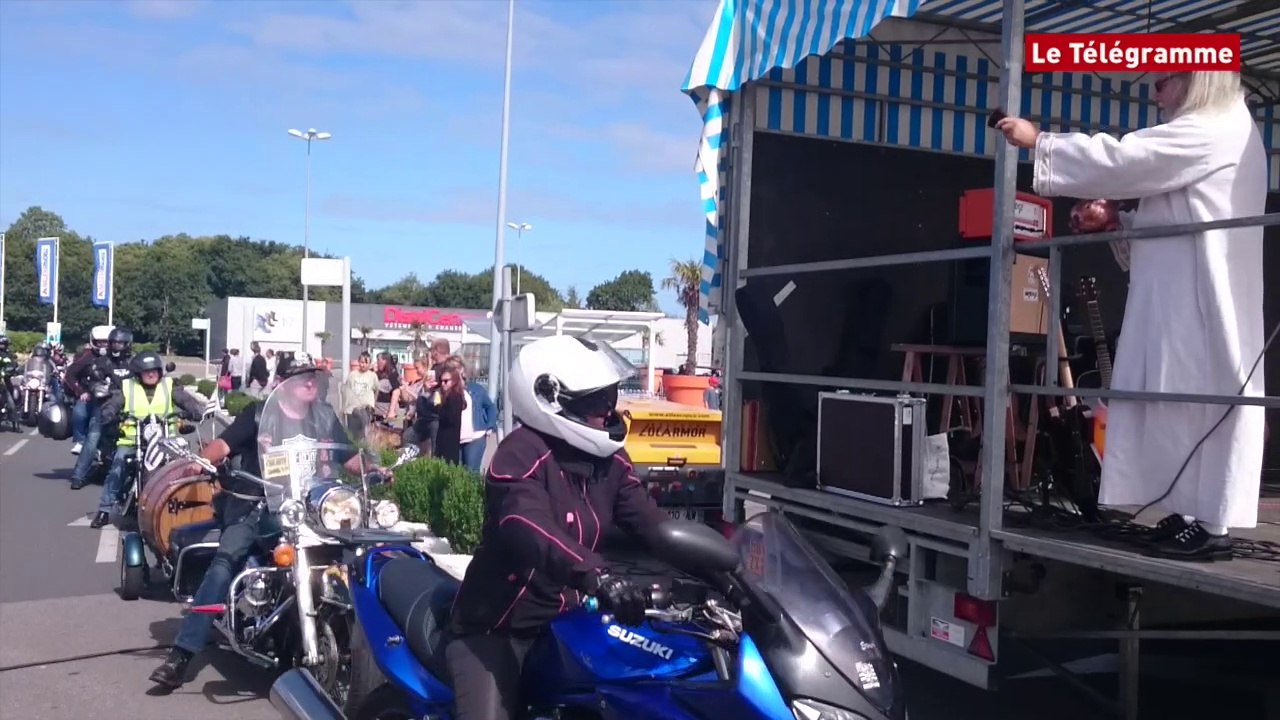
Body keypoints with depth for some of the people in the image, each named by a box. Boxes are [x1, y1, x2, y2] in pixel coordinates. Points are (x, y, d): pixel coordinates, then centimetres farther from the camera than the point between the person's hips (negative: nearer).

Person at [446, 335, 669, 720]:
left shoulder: (608, 460, 4)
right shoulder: (521, 452, -20)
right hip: (498, 626, -7)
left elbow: (651, 522, 0)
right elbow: (528, 527, -38)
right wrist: (598, 576, -52)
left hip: (566, 619, 7)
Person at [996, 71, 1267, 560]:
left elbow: (1120, 159, -17)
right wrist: (1116, 223, 13)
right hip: (1185, 303, 10)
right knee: (1193, 406, 8)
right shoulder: (1217, 133, 24)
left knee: (1197, 403, -9)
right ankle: (1196, 516, 12)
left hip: (1197, 304, -10)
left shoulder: (1210, 131, -9)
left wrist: (1038, 141, -10)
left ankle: (1209, 524, -5)